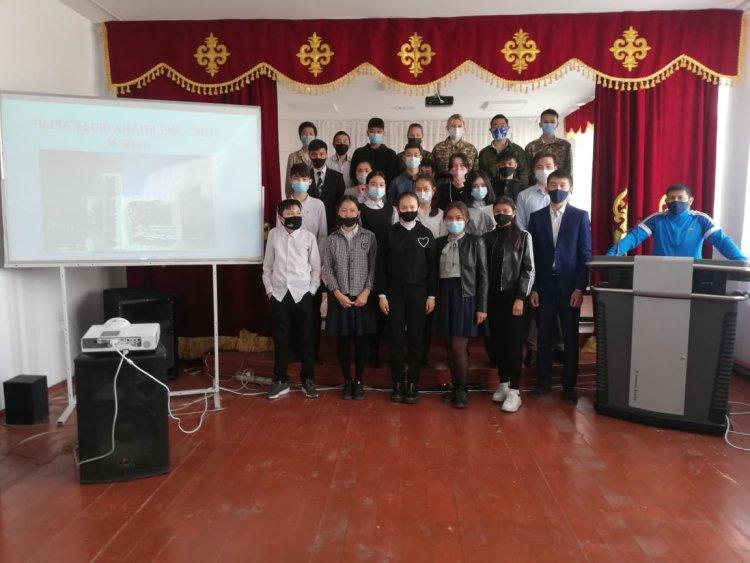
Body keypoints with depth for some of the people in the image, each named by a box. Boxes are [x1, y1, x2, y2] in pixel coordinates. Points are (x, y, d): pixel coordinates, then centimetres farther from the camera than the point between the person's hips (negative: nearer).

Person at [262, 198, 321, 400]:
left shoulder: (308, 236, 0)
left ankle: (308, 380, 19)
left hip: (302, 294, -1)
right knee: (280, 339, 7)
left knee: (305, 338, 6)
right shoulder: (274, 234, 4)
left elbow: (316, 267, 6)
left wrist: (312, 290, 0)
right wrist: (269, 289, 4)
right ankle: (281, 381, 19)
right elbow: (267, 266, 9)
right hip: (279, 294, 1)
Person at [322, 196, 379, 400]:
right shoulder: (332, 239, 5)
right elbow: (327, 269, 2)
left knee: (361, 340, 5)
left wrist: (366, 292, -11)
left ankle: (359, 381, 19)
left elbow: (374, 267, -1)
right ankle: (347, 381, 21)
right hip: (340, 297, 1)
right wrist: (338, 293, -8)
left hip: (363, 297, -1)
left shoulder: (369, 236, 2)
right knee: (343, 340, 7)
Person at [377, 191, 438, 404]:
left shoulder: (426, 234, 4)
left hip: (418, 292, 0)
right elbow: (381, 265, 3)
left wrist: (431, 295, -1)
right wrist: (382, 294, -3)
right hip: (394, 292, 0)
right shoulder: (389, 233, 3)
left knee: (416, 339, 3)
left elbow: (432, 266, 4)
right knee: (396, 338, 3)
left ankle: (413, 384, 12)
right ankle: (398, 383, 13)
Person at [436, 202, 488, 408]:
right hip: (445, 296, 4)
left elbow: (482, 275, -3)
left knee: (459, 347, -6)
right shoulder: (439, 242, 9)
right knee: (450, 347, 8)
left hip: (465, 296, -4)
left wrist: (482, 307, -7)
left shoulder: (475, 242, -1)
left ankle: (462, 390, 11)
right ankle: (454, 387, 22)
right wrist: (433, 298, 2)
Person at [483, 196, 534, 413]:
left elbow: (528, 269, -3)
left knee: (513, 342, -3)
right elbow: (484, 269, 7)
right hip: (493, 296, 4)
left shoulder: (523, 236, 0)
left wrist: (520, 298, -10)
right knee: (497, 341, 8)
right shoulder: (488, 237, 8)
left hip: (514, 296, -3)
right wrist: (483, 299, 1)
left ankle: (514, 392, 1)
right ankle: (503, 383, 23)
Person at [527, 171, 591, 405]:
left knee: (570, 338, 6)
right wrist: (532, 288, -1)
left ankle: (569, 385, 17)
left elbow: (585, 254, -1)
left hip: (570, 287, -1)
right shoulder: (536, 217, 6)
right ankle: (544, 381, 20)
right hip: (544, 286, 1)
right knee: (543, 336, 6)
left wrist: (579, 288, -8)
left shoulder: (580, 216, 2)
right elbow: (532, 255, 5)